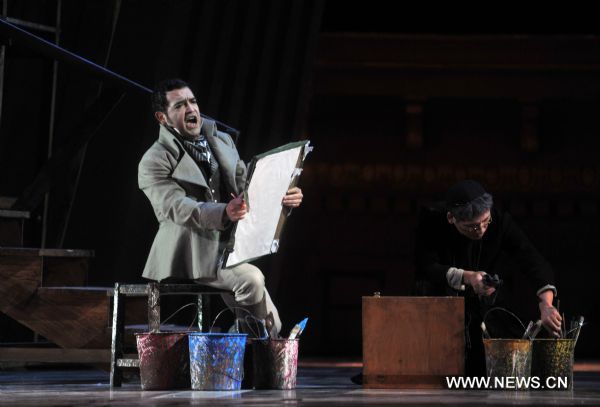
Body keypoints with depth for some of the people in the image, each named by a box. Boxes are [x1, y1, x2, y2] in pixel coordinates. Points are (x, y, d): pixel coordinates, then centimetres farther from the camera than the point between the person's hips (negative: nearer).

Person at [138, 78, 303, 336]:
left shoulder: (222, 141, 15)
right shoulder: (155, 161, -8)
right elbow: (177, 207, -23)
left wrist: (282, 197, -7)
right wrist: (223, 213, -41)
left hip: (228, 248, 7)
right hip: (192, 252, -7)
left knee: (271, 325, 1)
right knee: (251, 279, -30)